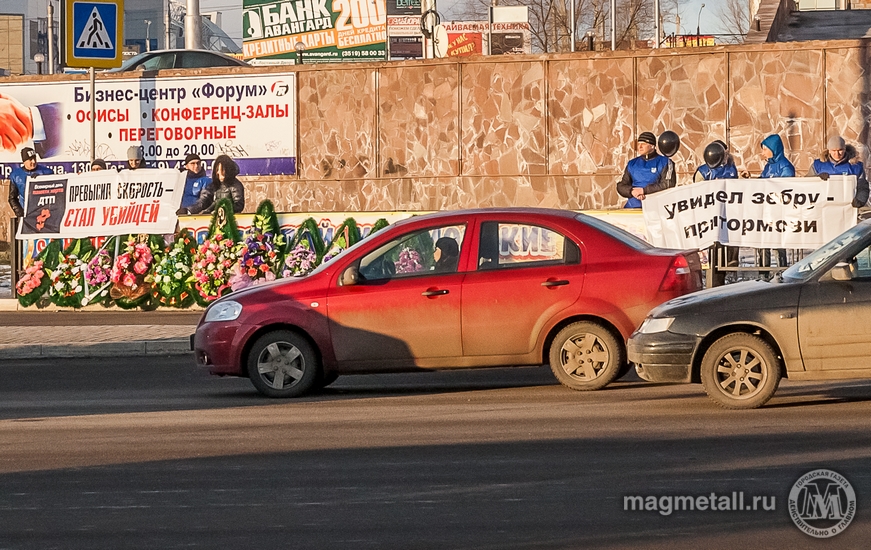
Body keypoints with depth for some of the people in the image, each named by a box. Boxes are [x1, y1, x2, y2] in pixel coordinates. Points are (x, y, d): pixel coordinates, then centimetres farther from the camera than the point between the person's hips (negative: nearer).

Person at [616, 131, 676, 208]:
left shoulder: (664, 162, 6)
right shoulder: (632, 164, 20)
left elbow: (668, 185, -6)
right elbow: (621, 186, 15)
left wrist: (644, 190, -9)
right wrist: (632, 192, -8)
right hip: (632, 207, 4)